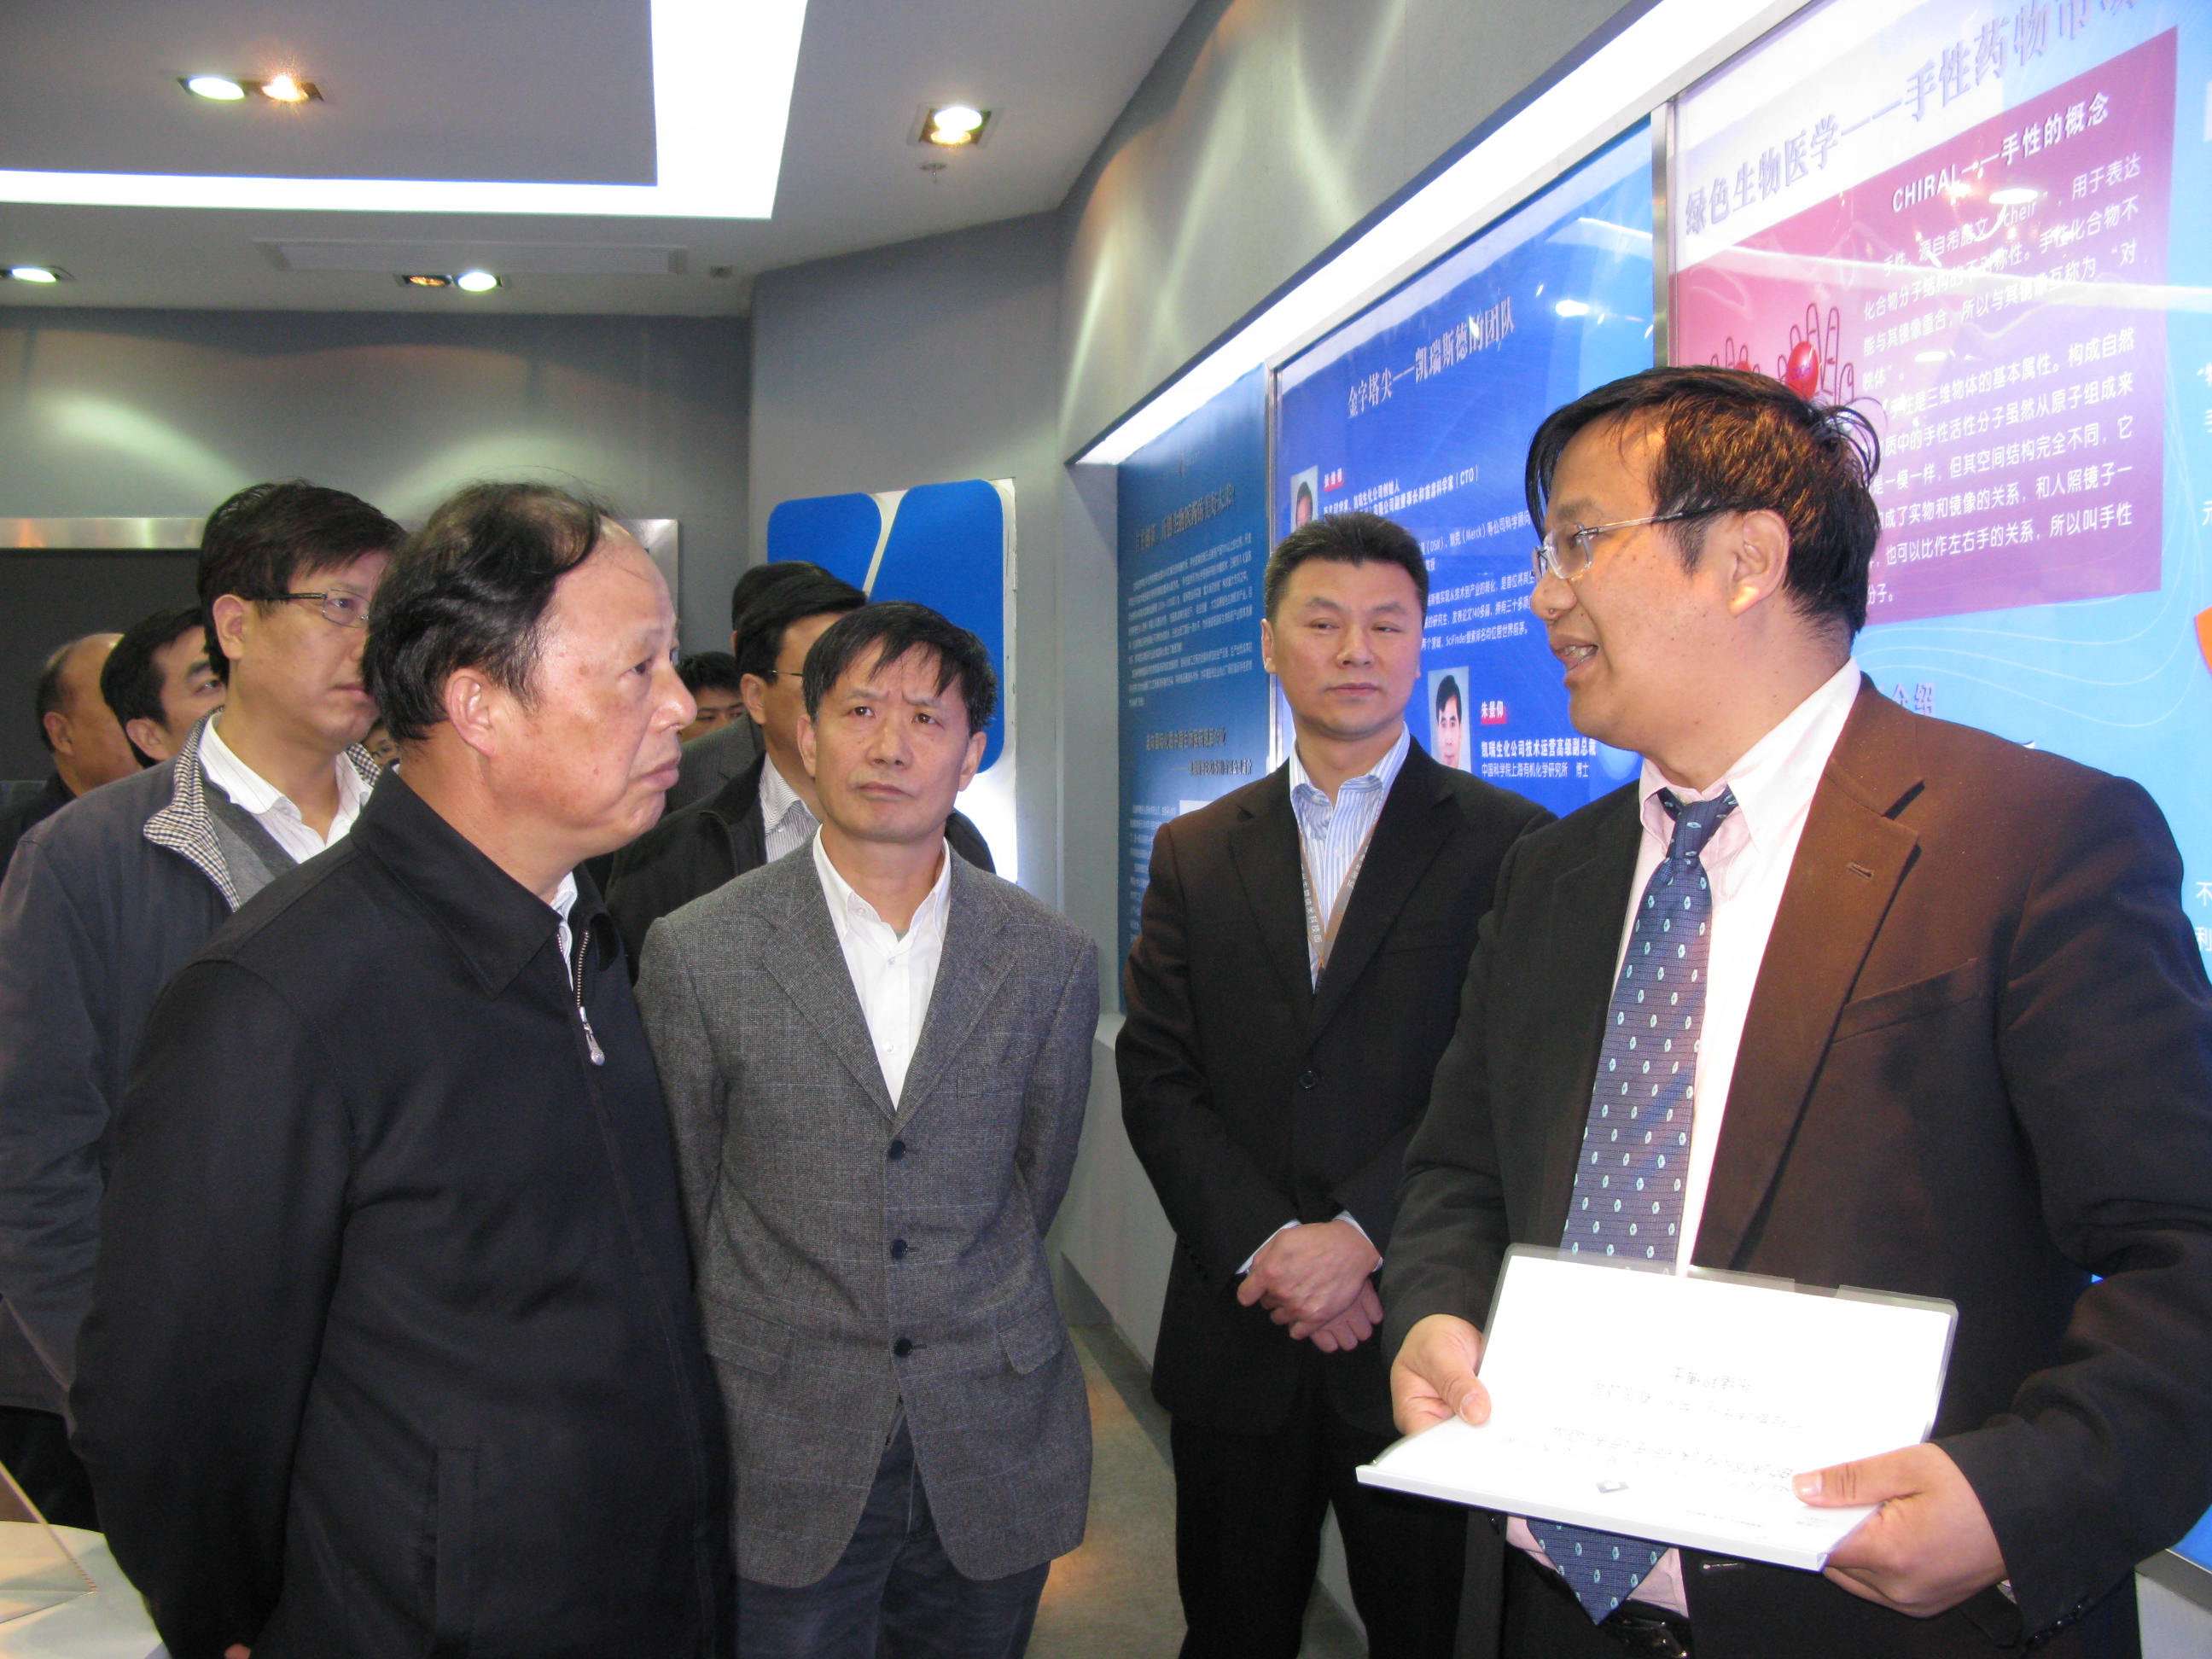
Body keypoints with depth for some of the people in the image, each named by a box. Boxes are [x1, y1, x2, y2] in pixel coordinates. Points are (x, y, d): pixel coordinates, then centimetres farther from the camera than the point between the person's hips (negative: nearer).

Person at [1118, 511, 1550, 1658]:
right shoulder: (1195, 852, 9)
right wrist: (1265, 1248, -11)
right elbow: (1155, 1073, 2)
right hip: (1236, 1335, 3)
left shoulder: (1508, 844, -1)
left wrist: (1360, 1234, -17)